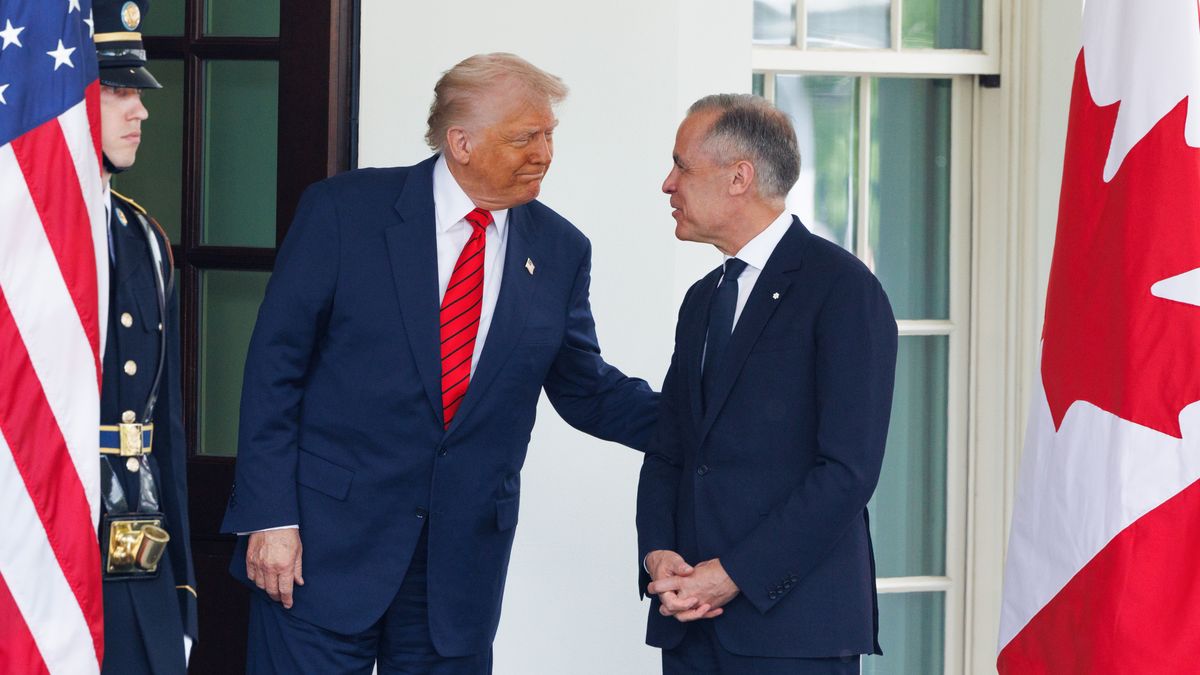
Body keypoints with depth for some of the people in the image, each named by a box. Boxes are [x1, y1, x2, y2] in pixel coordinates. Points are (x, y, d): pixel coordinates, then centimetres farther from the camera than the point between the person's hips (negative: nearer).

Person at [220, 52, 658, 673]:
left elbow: (584, 389, 16)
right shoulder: (344, 211, -5)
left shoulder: (558, 250, 5)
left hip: (463, 555, 3)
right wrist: (270, 516, -10)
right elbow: (274, 367, -5)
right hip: (327, 541, -3)